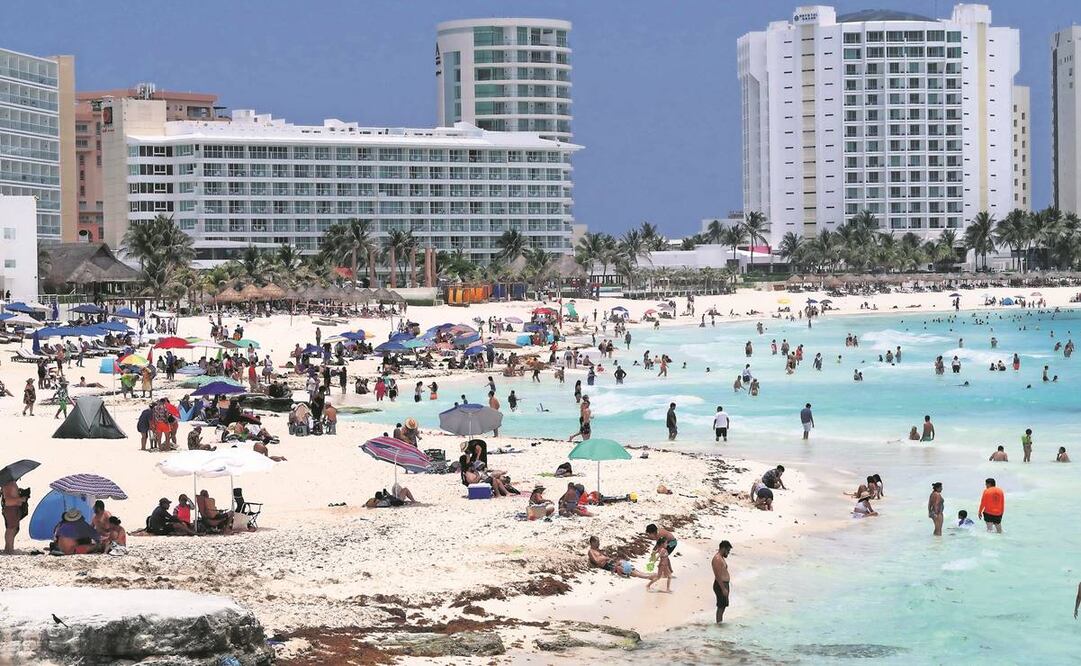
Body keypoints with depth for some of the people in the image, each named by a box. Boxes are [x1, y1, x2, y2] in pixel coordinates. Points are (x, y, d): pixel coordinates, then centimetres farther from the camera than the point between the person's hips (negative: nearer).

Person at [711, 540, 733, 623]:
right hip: (720, 585, -10)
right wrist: (723, 589, -25)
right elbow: (718, 576, -24)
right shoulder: (717, 559, -20)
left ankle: (720, 622, 26)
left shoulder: (721, 557, 13)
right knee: (721, 606, -4)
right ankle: (719, 623, 2)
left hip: (725, 584, 10)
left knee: (723, 605, 17)